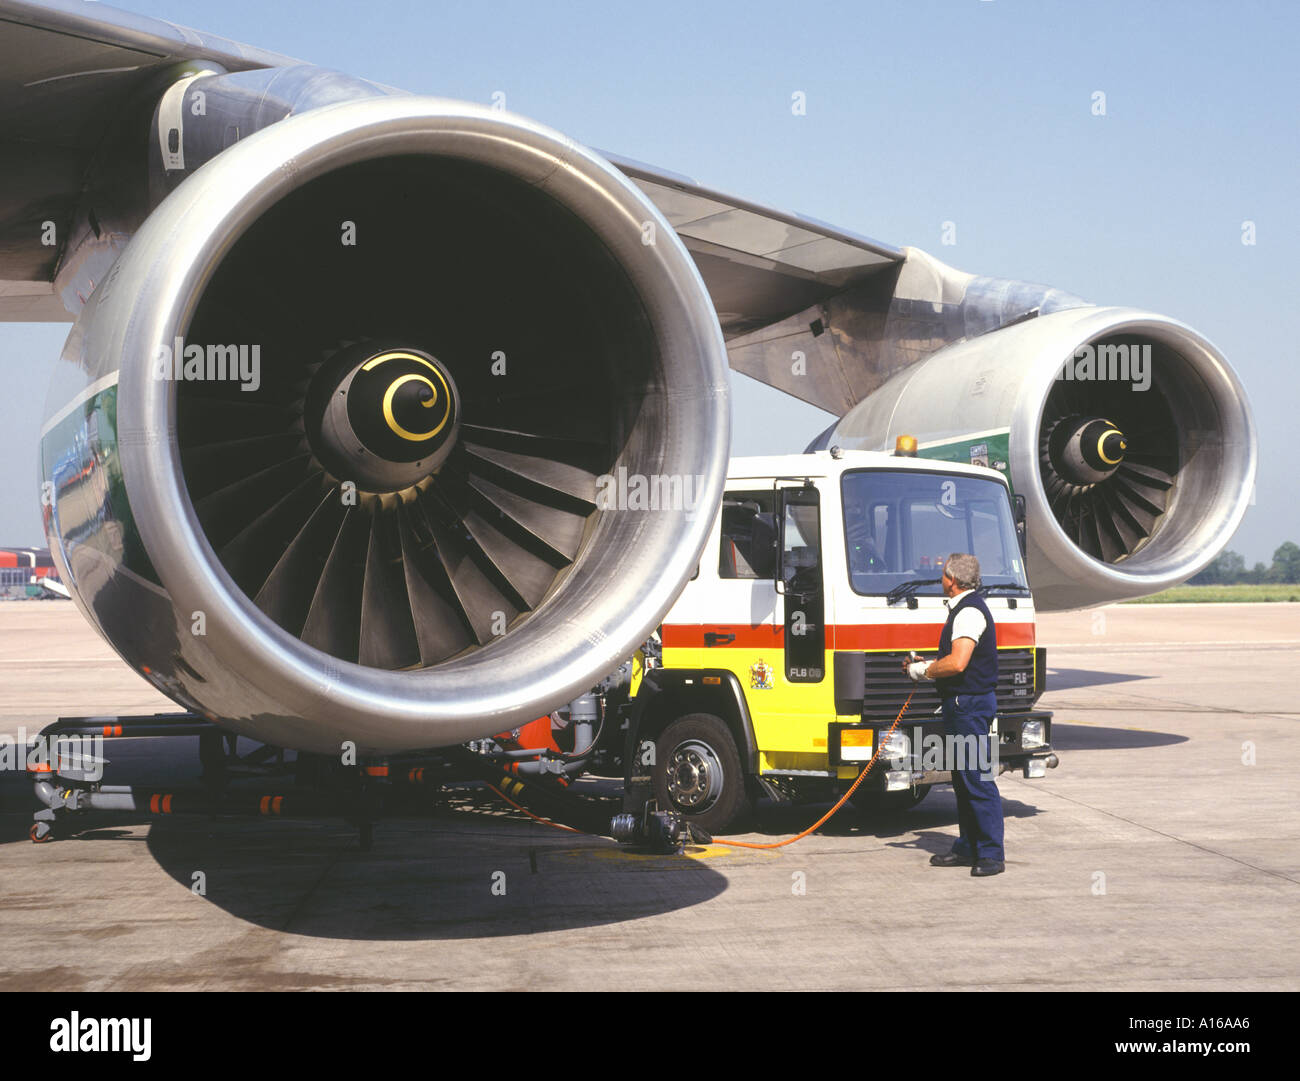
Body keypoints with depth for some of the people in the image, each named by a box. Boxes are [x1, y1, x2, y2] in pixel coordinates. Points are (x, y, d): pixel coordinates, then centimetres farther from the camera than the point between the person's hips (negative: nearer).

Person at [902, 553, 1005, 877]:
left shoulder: (970, 612, -16)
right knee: (962, 778, 14)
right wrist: (927, 665, 16)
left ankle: (992, 853, -7)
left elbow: (957, 663, -26)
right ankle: (968, 847, 21)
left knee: (978, 778, -9)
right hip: (962, 703, 11)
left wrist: (923, 671, -11)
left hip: (970, 704, -11)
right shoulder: (964, 609, 18)